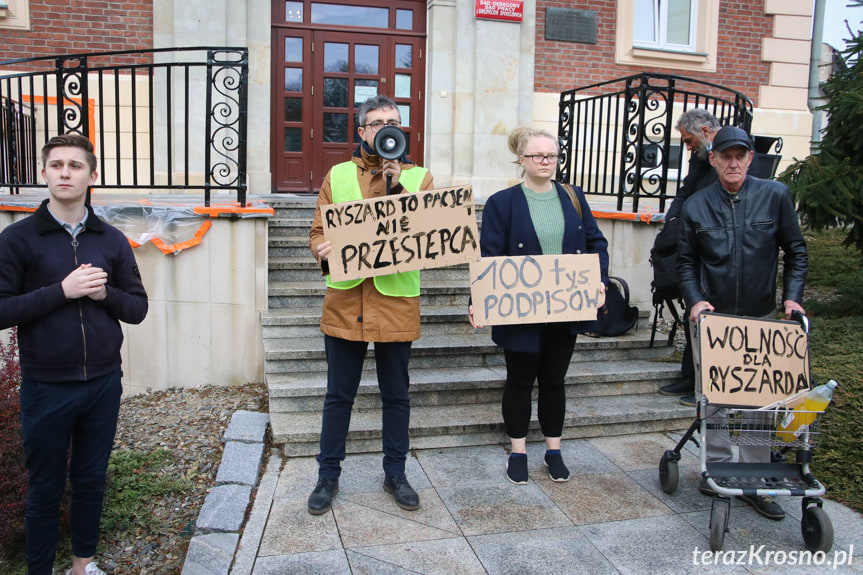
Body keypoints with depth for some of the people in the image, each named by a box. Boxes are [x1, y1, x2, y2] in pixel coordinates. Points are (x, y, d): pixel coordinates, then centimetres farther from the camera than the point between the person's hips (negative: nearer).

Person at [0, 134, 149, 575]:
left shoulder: (112, 240, 4)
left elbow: (138, 307, 5)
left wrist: (105, 294, -13)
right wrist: (61, 291, -20)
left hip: (104, 382, 3)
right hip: (46, 386, -3)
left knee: (91, 480, 17)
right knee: (45, 488, 11)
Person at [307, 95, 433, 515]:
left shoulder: (418, 177, 6)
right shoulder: (337, 175, 9)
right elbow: (317, 231, 7)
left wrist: (398, 186, -14)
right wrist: (323, 251, -16)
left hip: (397, 301, 0)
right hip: (345, 302, 1)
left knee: (396, 395, 12)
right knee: (338, 396, 10)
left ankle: (395, 474, 30)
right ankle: (328, 476, 27)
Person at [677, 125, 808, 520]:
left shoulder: (775, 196, 1)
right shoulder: (696, 206, 2)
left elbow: (796, 251, 6)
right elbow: (686, 262, 7)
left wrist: (792, 295, -5)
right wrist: (695, 300, -8)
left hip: (761, 318, 0)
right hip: (711, 317, 0)